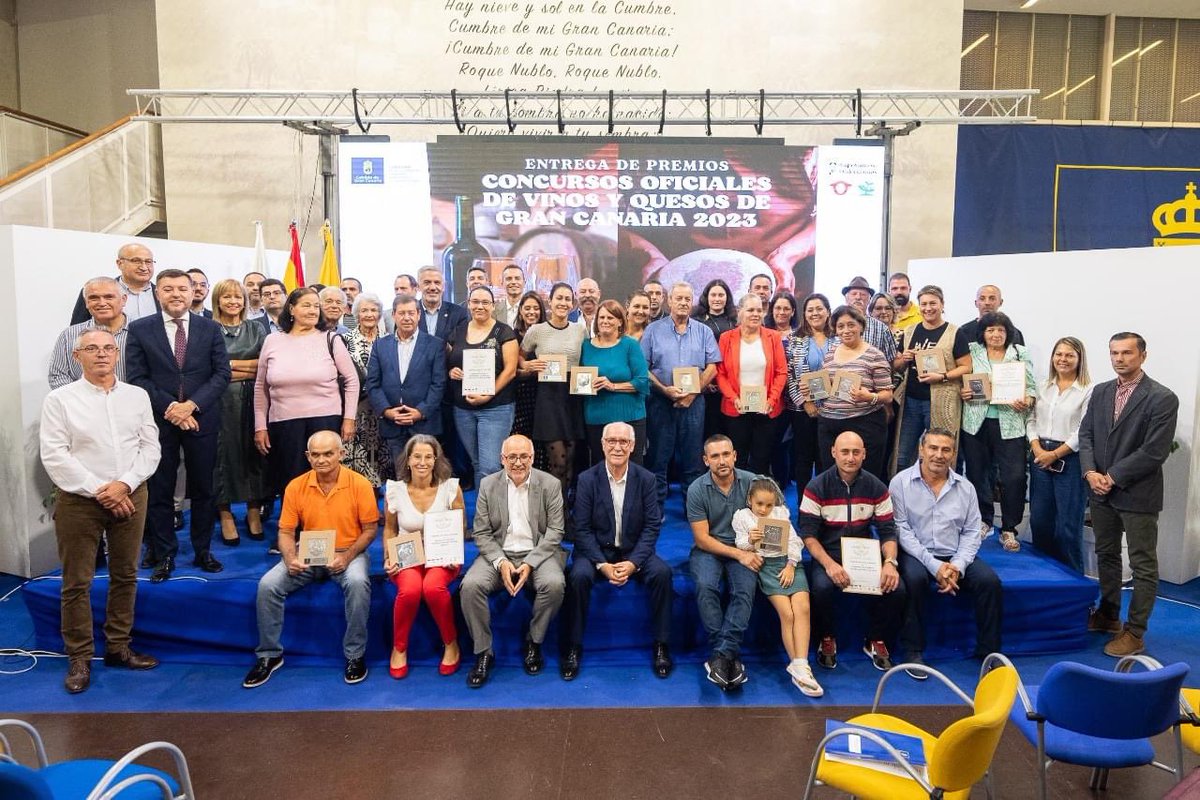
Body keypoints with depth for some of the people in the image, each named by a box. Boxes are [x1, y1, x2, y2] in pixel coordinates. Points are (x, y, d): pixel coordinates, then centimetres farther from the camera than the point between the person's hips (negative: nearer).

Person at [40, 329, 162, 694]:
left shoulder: (137, 396, 7)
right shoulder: (60, 399, -2)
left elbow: (150, 448, 4)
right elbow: (54, 456, -8)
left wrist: (124, 484, -10)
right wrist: (99, 491, -14)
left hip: (130, 496, 3)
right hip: (79, 500, -3)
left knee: (125, 577, 11)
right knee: (77, 583, 3)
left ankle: (118, 648, 23)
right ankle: (79, 658, 14)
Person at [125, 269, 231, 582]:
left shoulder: (211, 328, 4)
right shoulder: (140, 329, 2)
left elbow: (222, 373, -1)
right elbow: (137, 377, -2)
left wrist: (192, 404, -12)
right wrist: (168, 408, -13)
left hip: (201, 419, 1)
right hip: (159, 421, -1)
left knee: (203, 489, 8)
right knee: (160, 491, 6)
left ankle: (203, 551, 21)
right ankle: (163, 555, 17)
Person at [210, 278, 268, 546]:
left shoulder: (256, 329, 12)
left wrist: (230, 365, -6)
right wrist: (248, 367, -7)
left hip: (253, 399, 2)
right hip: (221, 400, -2)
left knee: (254, 452, 4)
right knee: (224, 453, 0)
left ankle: (254, 511, 13)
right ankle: (225, 514, 8)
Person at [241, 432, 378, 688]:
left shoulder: (359, 484, -11)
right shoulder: (296, 487, -4)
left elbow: (370, 529, -6)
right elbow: (286, 531, 2)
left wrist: (347, 556, -20)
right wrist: (290, 559, -18)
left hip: (348, 553, -3)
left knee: (357, 583, -35)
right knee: (267, 585, -19)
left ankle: (355, 655, -15)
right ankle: (269, 655, 2)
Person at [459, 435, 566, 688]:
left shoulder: (550, 484, 0)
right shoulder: (488, 484, 4)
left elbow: (555, 531, -4)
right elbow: (481, 532, 2)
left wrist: (530, 564, -16)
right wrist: (501, 562, -15)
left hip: (538, 553, -1)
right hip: (498, 554, 1)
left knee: (554, 584, -31)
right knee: (470, 586, -26)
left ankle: (534, 642, -6)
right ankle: (483, 652, -9)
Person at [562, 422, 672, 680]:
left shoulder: (646, 479, -3)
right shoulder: (587, 479, -6)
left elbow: (652, 526, -5)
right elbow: (582, 528, -8)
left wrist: (633, 563, -18)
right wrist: (603, 565, -19)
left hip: (634, 551, 1)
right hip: (596, 551, -1)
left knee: (662, 573, -26)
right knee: (579, 576, -30)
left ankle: (661, 646, -10)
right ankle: (573, 648, -14)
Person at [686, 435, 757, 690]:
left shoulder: (750, 482, -2)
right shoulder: (697, 490, -8)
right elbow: (702, 538, -8)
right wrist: (739, 554, -16)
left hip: (744, 550, 1)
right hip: (708, 549, -1)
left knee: (746, 589, -29)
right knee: (706, 586, -31)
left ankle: (721, 654, -25)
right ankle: (730, 654, -21)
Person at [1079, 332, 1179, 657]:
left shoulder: (1163, 398, -11)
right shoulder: (1100, 392, 8)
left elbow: (1154, 452, -16)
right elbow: (1085, 434, 7)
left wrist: (1113, 477, -15)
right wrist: (1090, 472, -9)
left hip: (1137, 494, -6)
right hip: (1101, 492, 6)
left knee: (1143, 565, 3)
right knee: (1106, 555, 18)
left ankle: (1134, 632, 11)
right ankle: (1108, 615, 33)